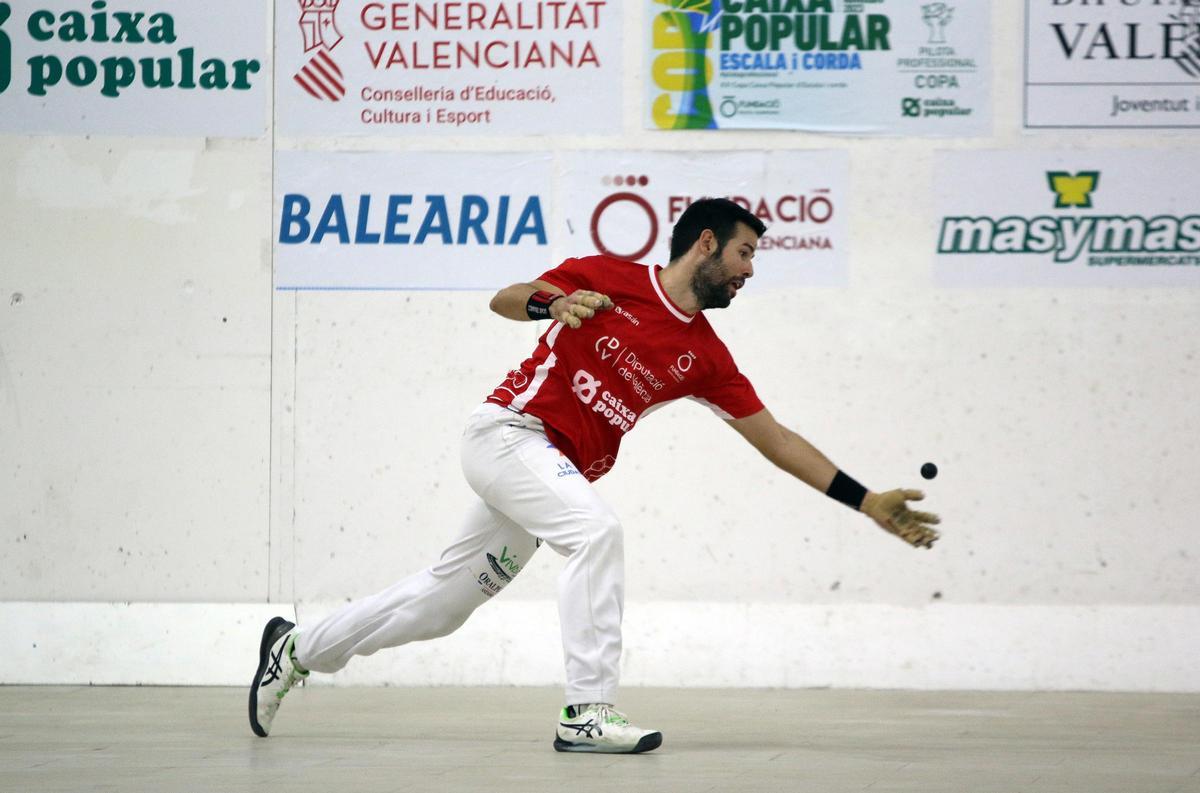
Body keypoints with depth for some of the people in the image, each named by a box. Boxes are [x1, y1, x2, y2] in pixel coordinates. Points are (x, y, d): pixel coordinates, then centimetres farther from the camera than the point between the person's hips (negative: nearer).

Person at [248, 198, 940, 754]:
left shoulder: (706, 356, 5)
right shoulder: (610, 278, -6)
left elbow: (776, 439, 6)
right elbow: (503, 300, -1)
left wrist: (868, 502, 1)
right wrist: (550, 302, -24)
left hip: (557, 473, 6)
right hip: (508, 429, -6)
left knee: (442, 602, 11)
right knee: (598, 531, -29)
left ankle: (297, 649, 28)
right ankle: (589, 712, -30)